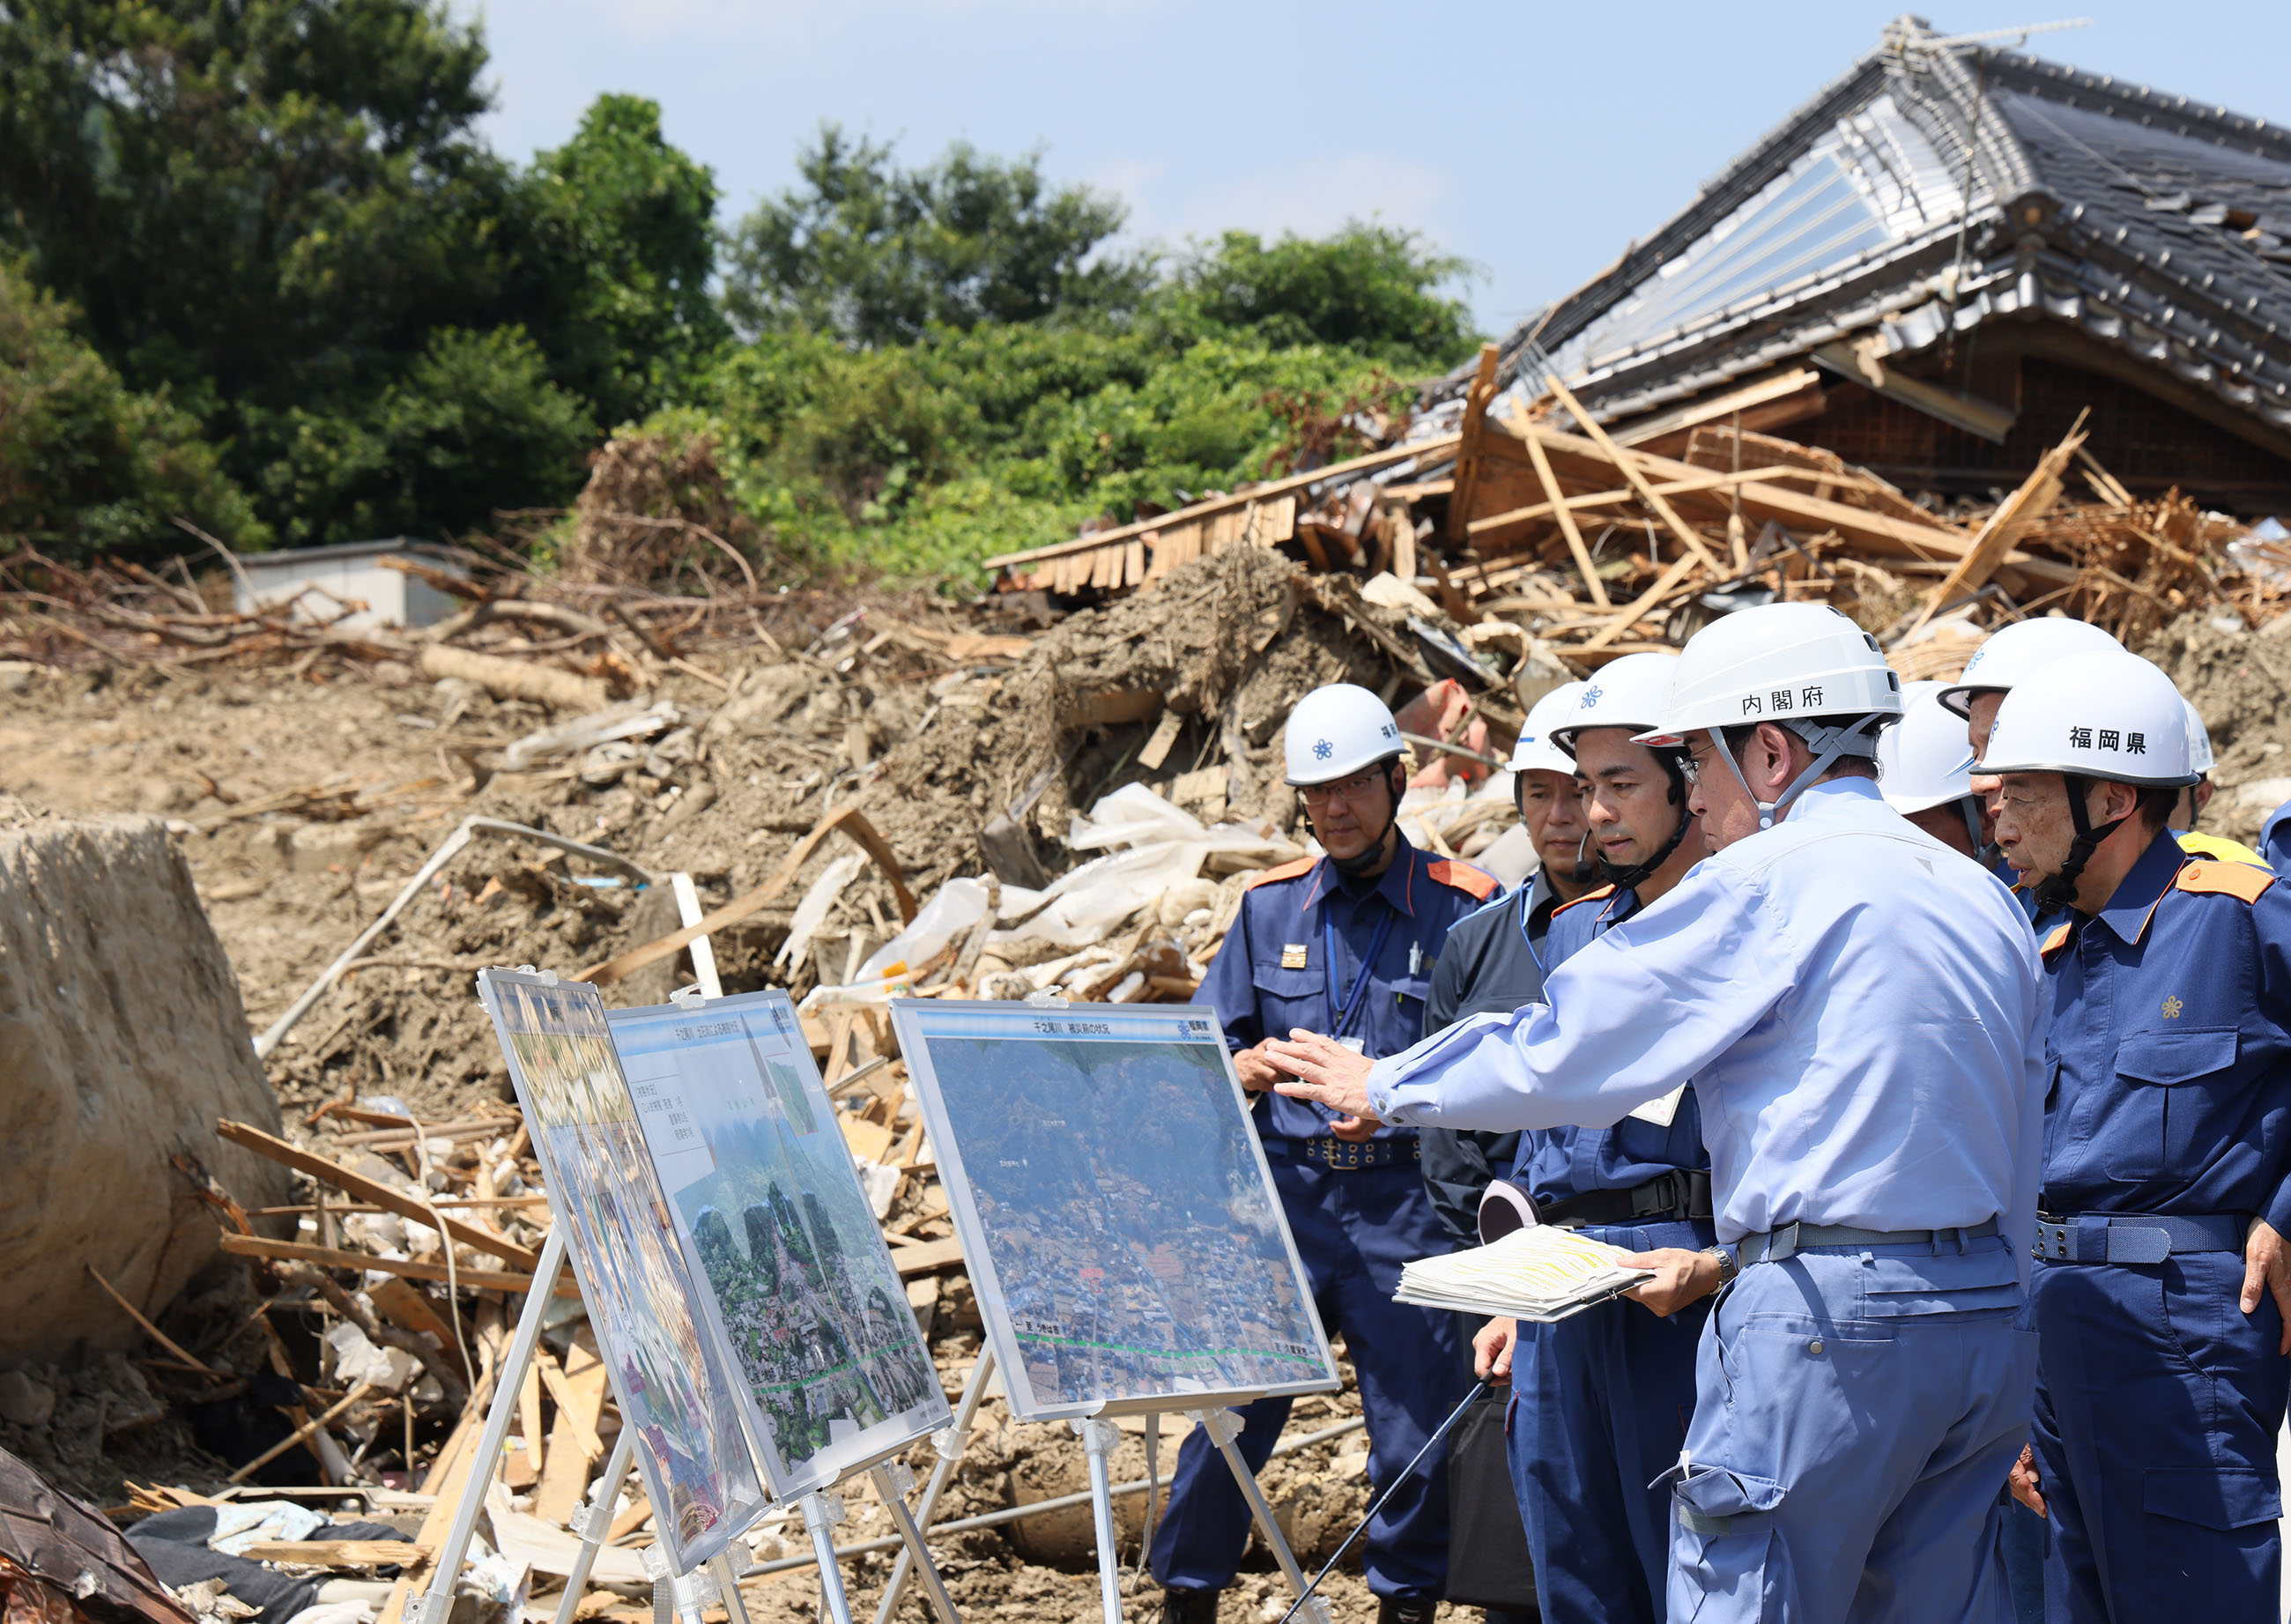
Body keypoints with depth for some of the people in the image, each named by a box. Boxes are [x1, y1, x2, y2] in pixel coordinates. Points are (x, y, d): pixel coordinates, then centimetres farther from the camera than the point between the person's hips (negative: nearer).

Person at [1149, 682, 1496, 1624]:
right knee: (1227, 1409, 1)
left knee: (1416, 1427, 1)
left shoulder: (1462, 909, 1)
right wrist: (1244, 1070, -9)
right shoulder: (1269, 907, 12)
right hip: (1280, 1191, 3)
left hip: (1404, 1200, -2)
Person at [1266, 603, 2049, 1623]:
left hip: (1831, 1328, -8)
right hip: (1986, 1322, 8)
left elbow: (1566, 1046, -2)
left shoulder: (1768, 881, -8)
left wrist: (1382, 1087, 13)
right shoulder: (1984, 900, 16)